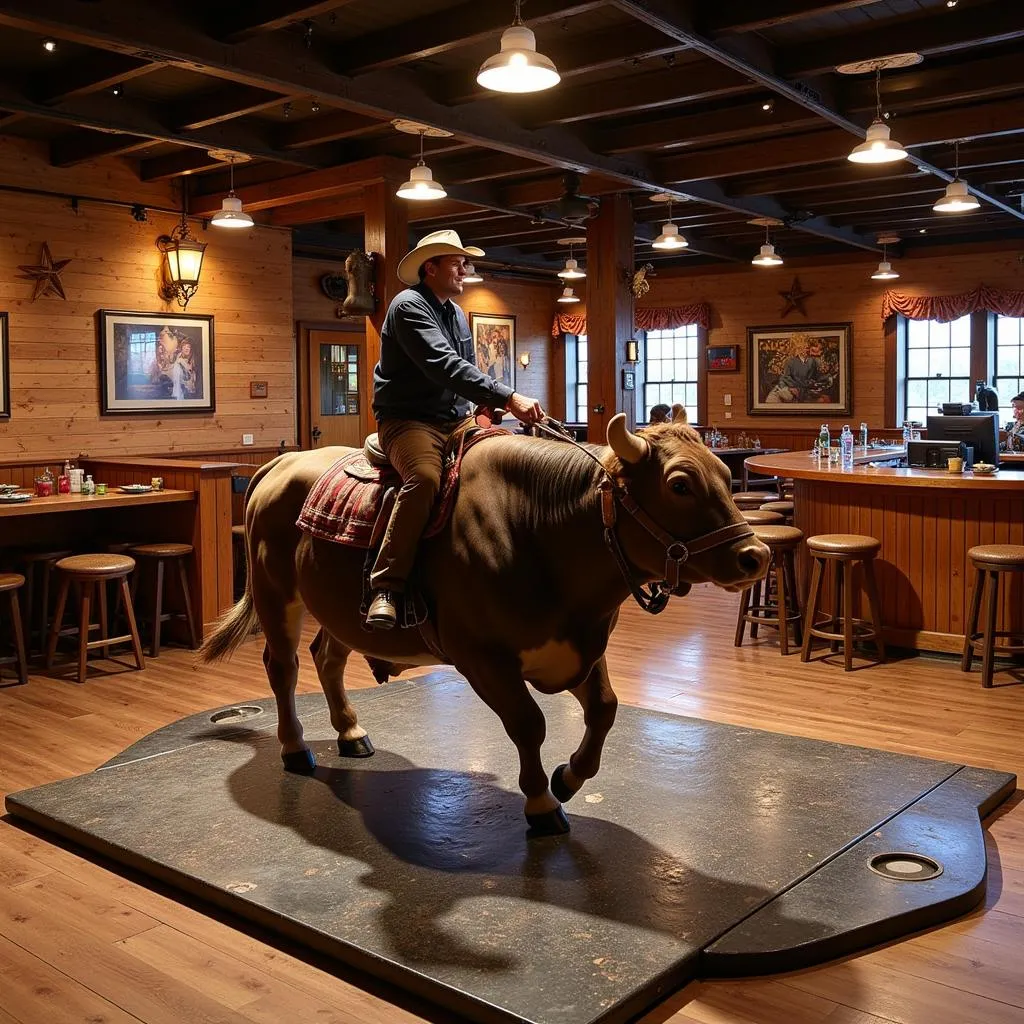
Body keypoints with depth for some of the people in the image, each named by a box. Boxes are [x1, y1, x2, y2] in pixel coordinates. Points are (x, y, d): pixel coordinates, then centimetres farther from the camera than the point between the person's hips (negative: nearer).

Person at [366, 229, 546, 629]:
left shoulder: (458, 315, 18)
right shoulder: (409, 305, -10)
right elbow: (444, 366, -24)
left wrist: (489, 404, 2)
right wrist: (507, 397, -32)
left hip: (456, 420, 9)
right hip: (408, 420, -8)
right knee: (425, 478, -37)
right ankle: (386, 588, -32)